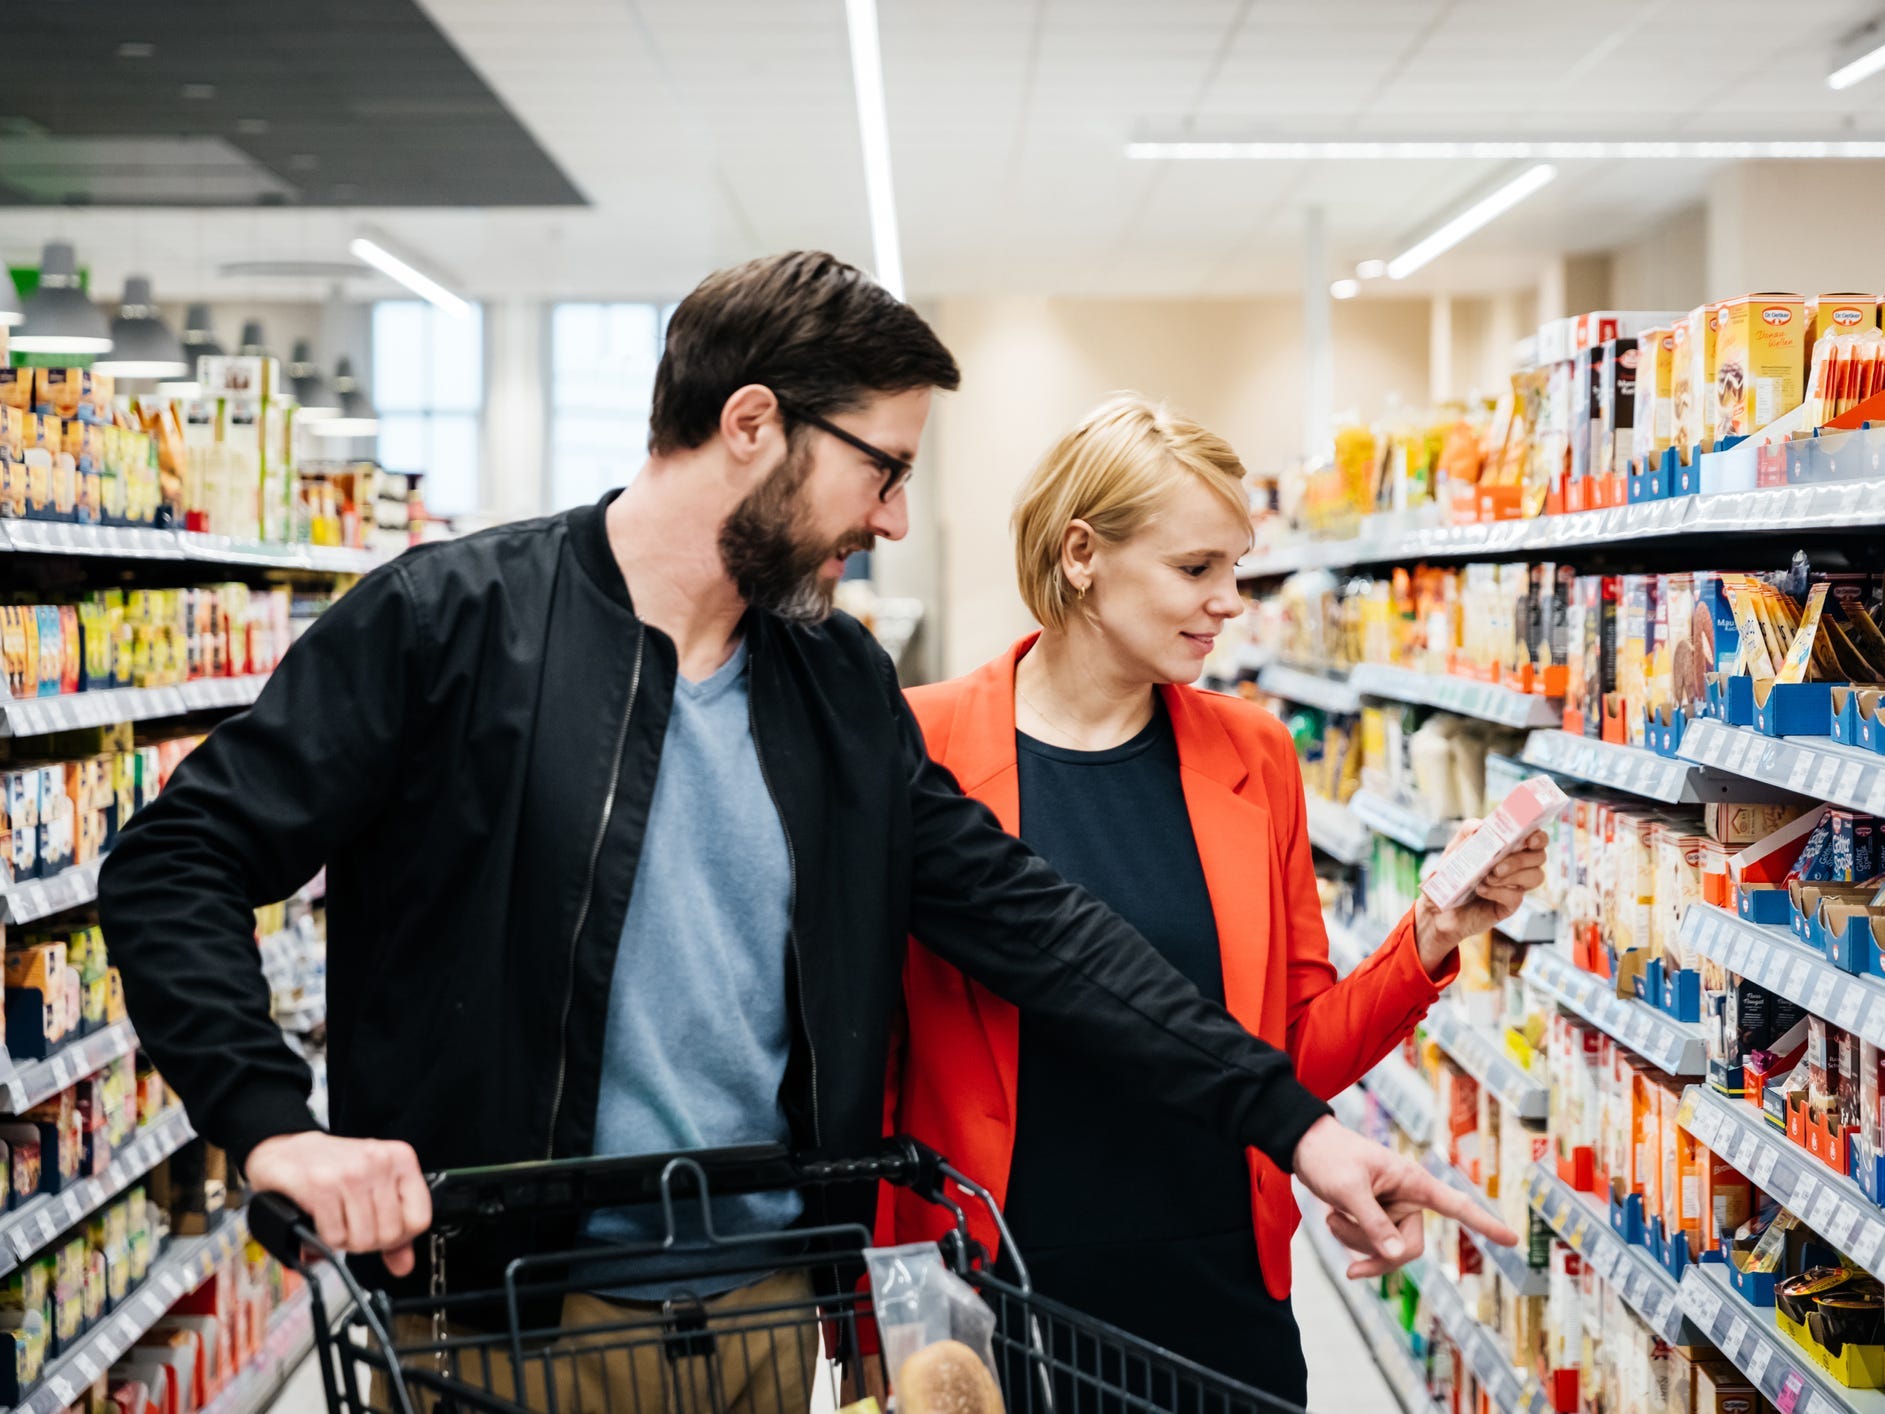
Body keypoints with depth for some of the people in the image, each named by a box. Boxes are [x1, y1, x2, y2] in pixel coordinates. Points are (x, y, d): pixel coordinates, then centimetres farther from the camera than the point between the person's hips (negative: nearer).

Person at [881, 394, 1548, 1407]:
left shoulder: (1254, 756, 5)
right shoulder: (924, 747, -7)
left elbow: (1300, 1058, 8)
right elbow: (861, 1047, -4)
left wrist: (1429, 941, -8)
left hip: (1229, 1288, 3)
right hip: (1001, 1297, -3)